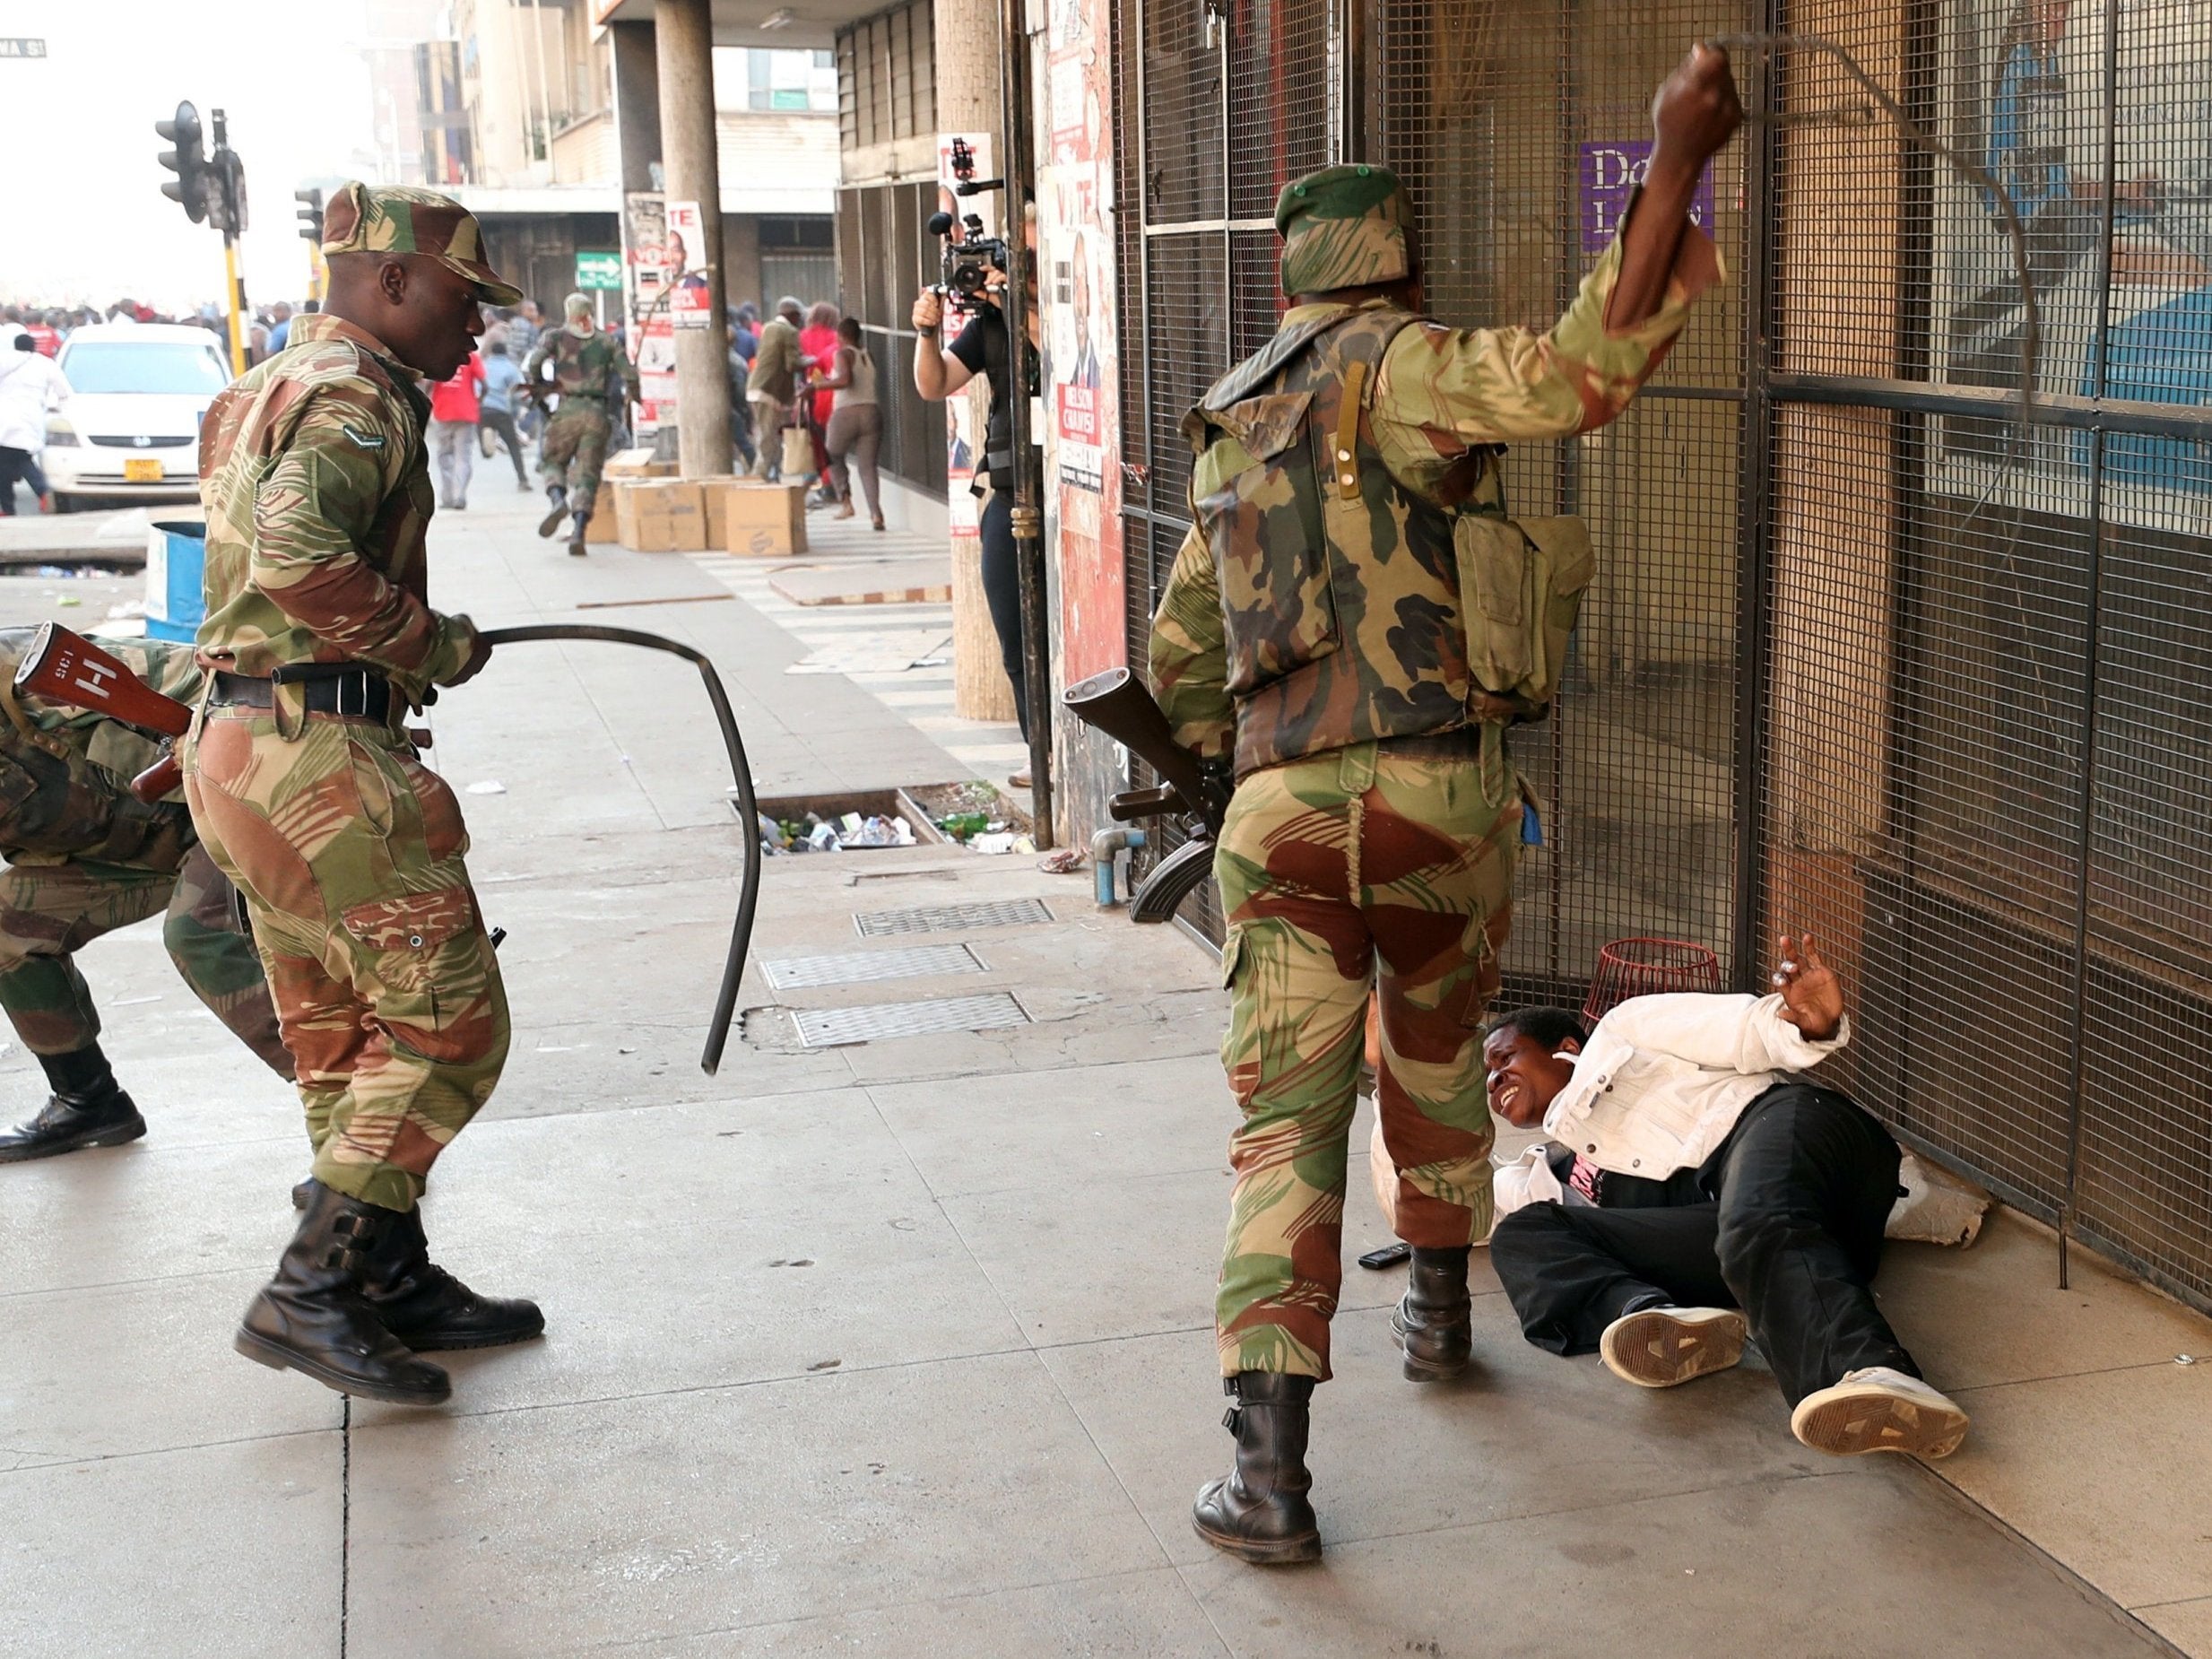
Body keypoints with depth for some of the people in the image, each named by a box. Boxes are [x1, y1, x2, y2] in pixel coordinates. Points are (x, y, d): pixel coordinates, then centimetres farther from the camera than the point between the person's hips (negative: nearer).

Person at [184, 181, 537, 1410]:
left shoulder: (273, 387, 22)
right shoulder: (360, 397, -11)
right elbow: (298, 554, -28)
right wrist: (431, 643, -17)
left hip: (242, 745, 11)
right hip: (317, 754, -11)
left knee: (347, 1038, 15)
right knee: (448, 1022, -6)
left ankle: (396, 1284, 24)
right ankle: (310, 1293, -5)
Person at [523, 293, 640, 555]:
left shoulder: (555, 336, 7)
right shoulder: (608, 341, 12)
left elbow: (531, 364, -7)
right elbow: (630, 374, 4)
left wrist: (535, 386, 12)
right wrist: (632, 395, 24)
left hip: (567, 411, -1)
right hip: (597, 414, 1)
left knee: (551, 460, 17)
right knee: (587, 473, 3)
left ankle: (558, 500, -14)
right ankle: (578, 531, -11)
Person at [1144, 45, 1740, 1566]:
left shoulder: (1235, 431, 20)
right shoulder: (1391, 368, -2)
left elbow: (1179, 660, 27)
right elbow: (1577, 373, -22)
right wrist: (1676, 162, -23)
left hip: (1283, 810, 3)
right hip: (1439, 789, -3)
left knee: (1288, 1123, 1)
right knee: (1437, 1053, 23)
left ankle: (1272, 1470, -8)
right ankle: (1442, 1311, 43)